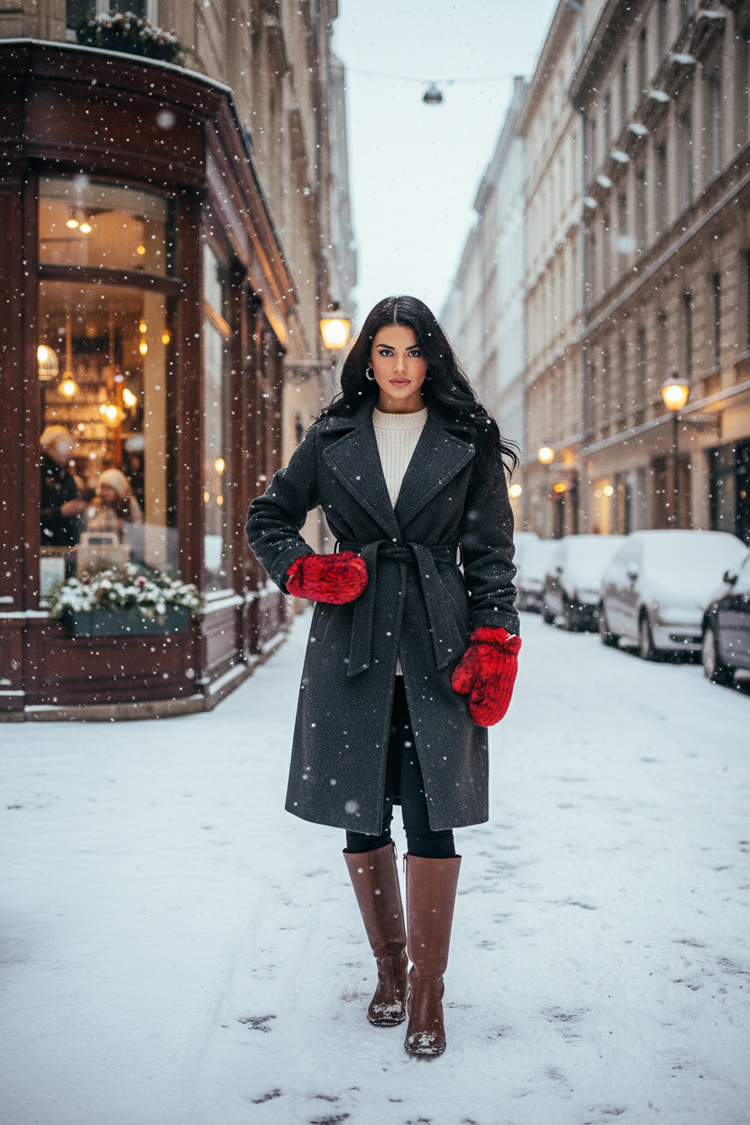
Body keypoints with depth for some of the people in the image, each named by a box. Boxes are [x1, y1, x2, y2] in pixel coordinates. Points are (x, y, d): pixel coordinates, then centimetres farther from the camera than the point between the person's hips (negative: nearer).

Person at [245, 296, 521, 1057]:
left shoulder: (469, 443, 7)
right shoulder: (332, 438, 10)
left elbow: (491, 555, 5)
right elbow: (267, 519, 18)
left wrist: (493, 644, -5)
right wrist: (303, 570, 0)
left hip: (437, 645, -2)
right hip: (352, 643, 2)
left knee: (431, 817, -6)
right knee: (360, 815, 6)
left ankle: (427, 992, 6)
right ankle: (389, 970, 24)